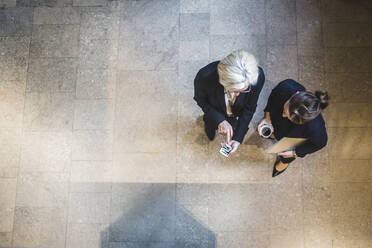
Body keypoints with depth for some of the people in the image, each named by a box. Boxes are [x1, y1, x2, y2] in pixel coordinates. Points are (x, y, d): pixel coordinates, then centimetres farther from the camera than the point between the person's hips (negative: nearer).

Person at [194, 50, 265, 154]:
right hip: (215, 113, -1)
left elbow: (249, 108, -22)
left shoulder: (258, 76, -41)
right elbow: (200, 99, -20)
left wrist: (238, 138, -25)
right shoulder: (205, 76, -46)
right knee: (211, 136, 30)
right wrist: (220, 120, -30)